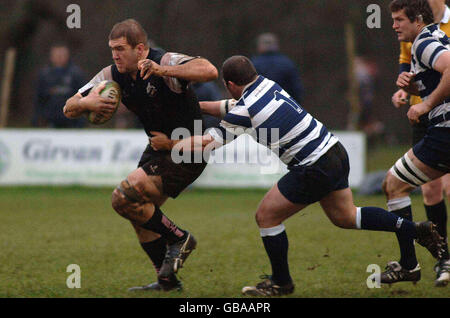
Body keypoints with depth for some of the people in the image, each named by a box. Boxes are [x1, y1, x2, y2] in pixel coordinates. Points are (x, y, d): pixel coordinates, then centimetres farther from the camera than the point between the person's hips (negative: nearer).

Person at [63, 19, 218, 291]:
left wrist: (162, 70, -50)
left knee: (125, 198, -19)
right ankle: (168, 281, 21)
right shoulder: (113, 75, -2)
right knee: (140, 216, 10)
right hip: (159, 149, 9)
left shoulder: (167, 62, -23)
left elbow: (209, 71, -41)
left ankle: (179, 239, -2)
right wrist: (86, 103, -24)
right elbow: (69, 109, 1)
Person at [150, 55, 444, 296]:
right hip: (335, 152, 9)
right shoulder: (267, 85, 8)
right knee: (345, 217, 22)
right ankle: (415, 229, 17)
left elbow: (207, 144, -7)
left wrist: (169, 144, 6)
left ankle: (281, 282, 16)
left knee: (267, 215, 4)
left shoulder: (244, 112, -16)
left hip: (314, 170, -9)